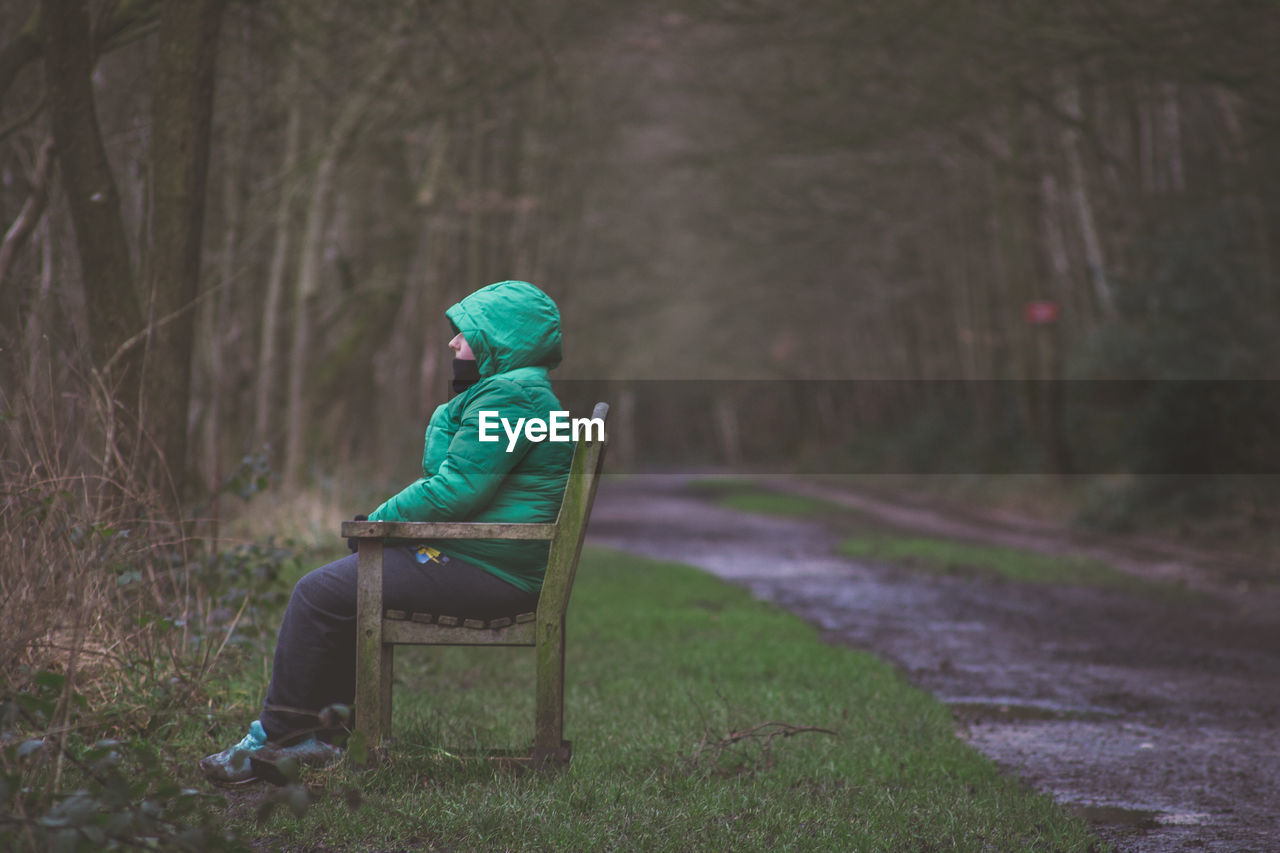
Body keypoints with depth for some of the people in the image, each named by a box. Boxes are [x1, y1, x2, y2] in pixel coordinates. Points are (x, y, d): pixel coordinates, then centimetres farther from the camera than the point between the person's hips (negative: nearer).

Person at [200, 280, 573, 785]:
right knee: (342, 584, 19)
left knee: (319, 594, -11)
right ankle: (316, 735, 13)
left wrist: (381, 520, -10)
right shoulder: (518, 390, 20)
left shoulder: (510, 395, -16)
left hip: (485, 571, -12)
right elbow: (446, 472, 19)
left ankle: (275, 738, 1)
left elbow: (455, 490, -21)